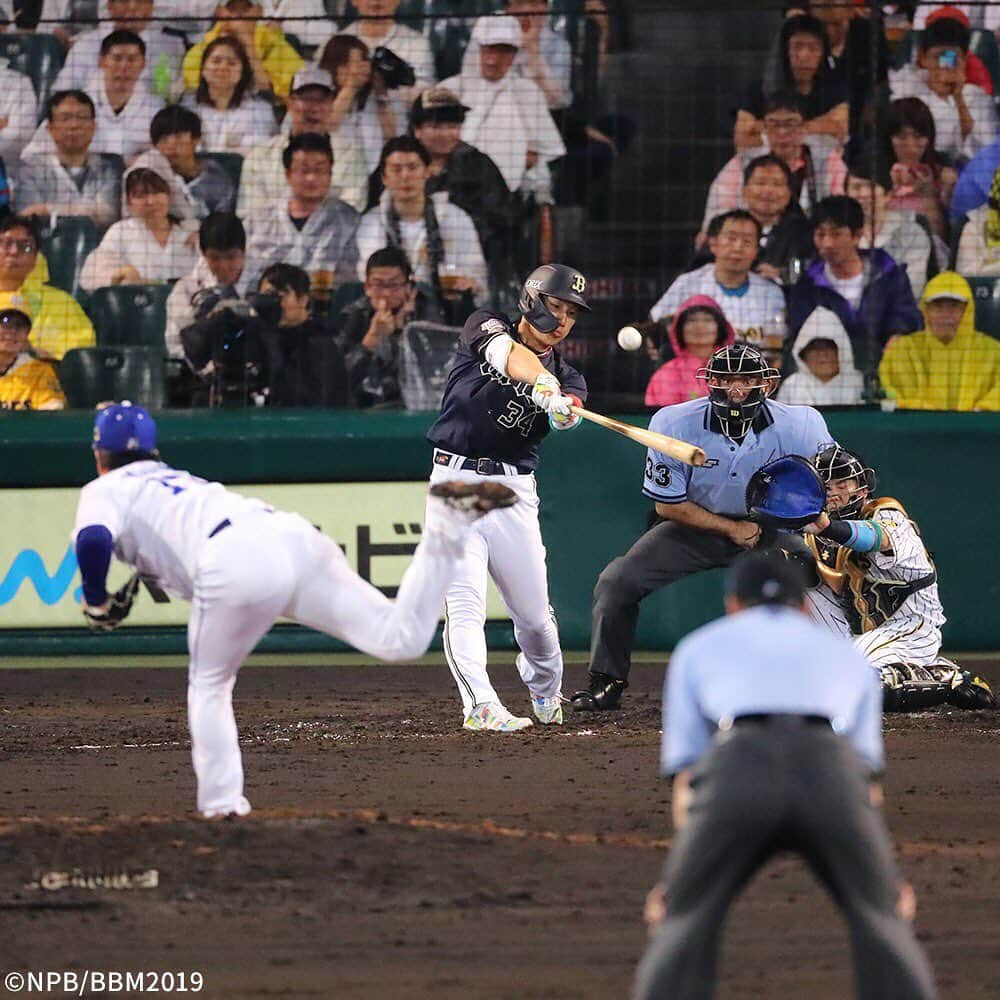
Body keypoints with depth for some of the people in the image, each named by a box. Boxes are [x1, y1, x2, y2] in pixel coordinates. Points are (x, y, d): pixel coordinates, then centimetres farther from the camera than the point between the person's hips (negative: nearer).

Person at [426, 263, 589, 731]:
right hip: (458, 481, -3)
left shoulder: (565, 377, 10)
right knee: (465, 603, -15)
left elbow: (569, 408, -14)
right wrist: (543, 385, -42)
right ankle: (481, 706, -20)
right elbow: (512, 356, -21)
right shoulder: (486, 328, 2)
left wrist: (564, 407, -40)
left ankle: (545, 692, 33)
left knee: (534, 612, 8)